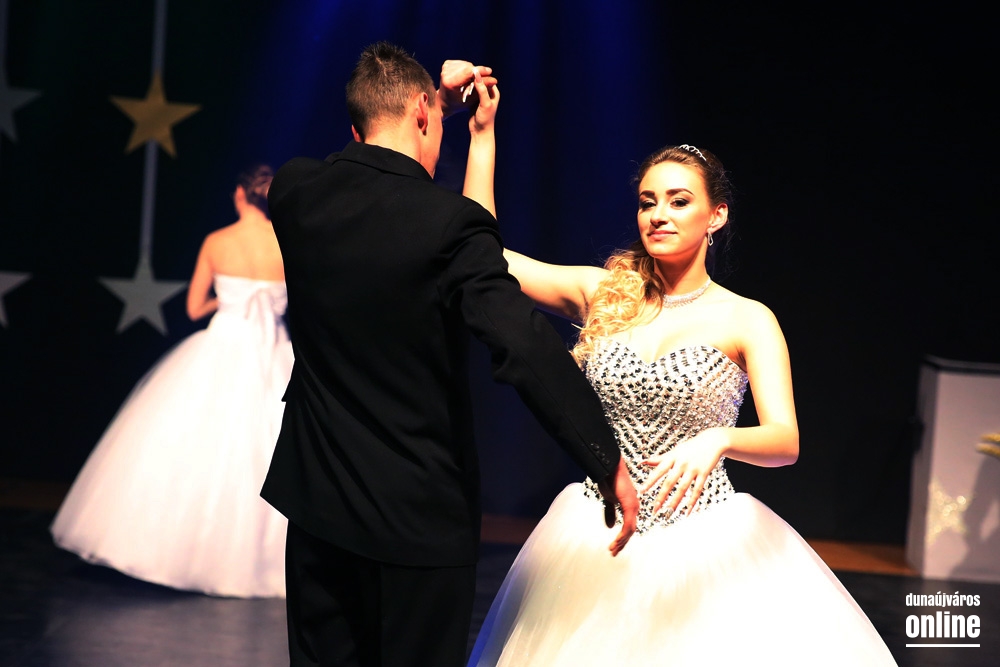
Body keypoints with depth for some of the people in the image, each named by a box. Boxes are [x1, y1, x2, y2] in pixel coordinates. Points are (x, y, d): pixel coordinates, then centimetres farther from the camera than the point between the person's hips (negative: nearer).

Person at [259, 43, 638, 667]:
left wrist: (434, 94, 26)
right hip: (420, 516, -5)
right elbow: (527, 347, -27)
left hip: (318, 499, 5)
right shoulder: (451, 222, -17)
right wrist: (611, 467, -24)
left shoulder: (295, 190, -2)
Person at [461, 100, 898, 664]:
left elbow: (786, 441, -13)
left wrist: (717, 440, -34)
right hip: (598, 543, 2)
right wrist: (483, 131, 1)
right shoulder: (604, 294, 3)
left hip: (704, 547, -2)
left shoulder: (747, 320, -4)